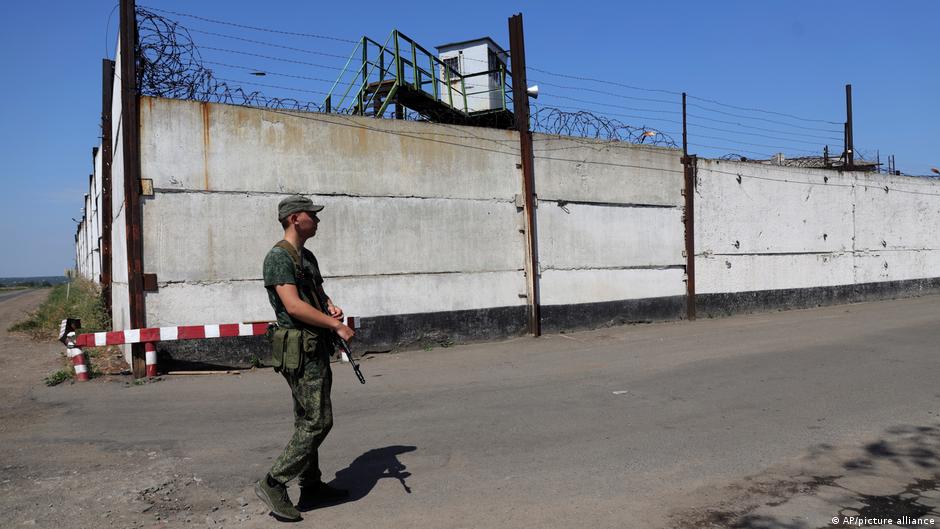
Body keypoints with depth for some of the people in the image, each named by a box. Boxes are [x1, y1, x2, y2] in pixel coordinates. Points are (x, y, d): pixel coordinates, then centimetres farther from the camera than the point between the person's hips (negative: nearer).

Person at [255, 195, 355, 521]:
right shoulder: (279, 257, -14)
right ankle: (273, 484, 1)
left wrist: (330, 306, 4)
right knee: (318, 421, -9)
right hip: (300, 350, -10)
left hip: (317, 349, 10)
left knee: (308, 420, 15)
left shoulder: (307, 256, 16)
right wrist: (337, 325, -19)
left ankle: (311, 486, 26)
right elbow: (294, 306, -24)